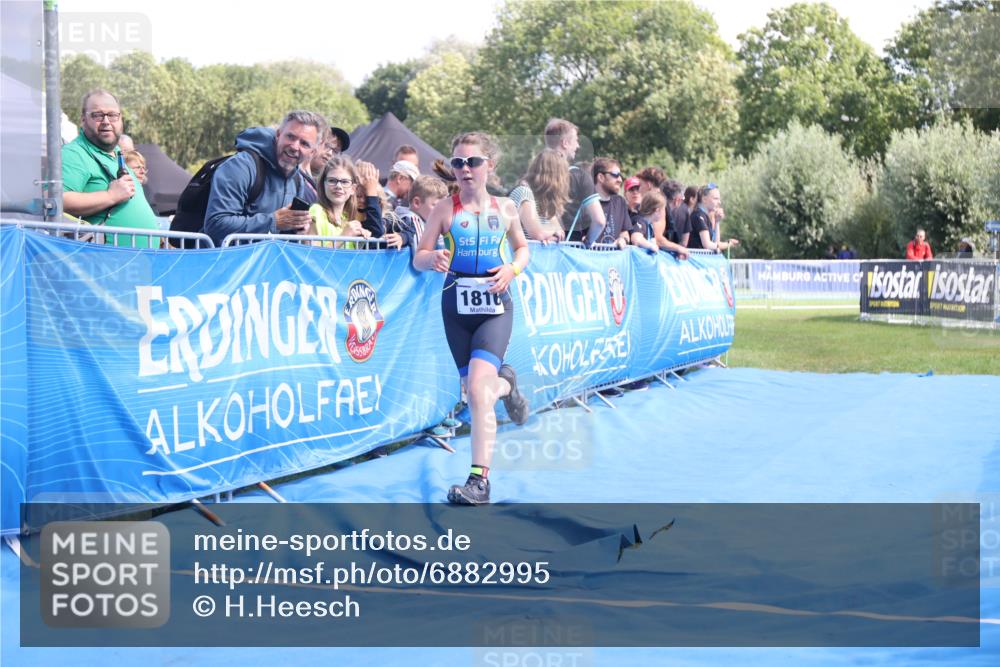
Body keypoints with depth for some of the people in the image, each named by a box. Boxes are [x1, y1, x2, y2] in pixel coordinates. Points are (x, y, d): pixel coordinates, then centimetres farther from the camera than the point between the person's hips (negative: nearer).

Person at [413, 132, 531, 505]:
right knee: (476, 394, 10)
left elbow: (522, 247, 18)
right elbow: (418, 257, -1)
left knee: (478, 389, -20)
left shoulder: (504, 209, 3)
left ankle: (479, 480, -18)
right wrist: (432, 258, -25)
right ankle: (506, 384, 49)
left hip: (495, 306, -2)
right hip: (457, 307, 2)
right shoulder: (445, 209, -1)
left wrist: (513, 268, -4)